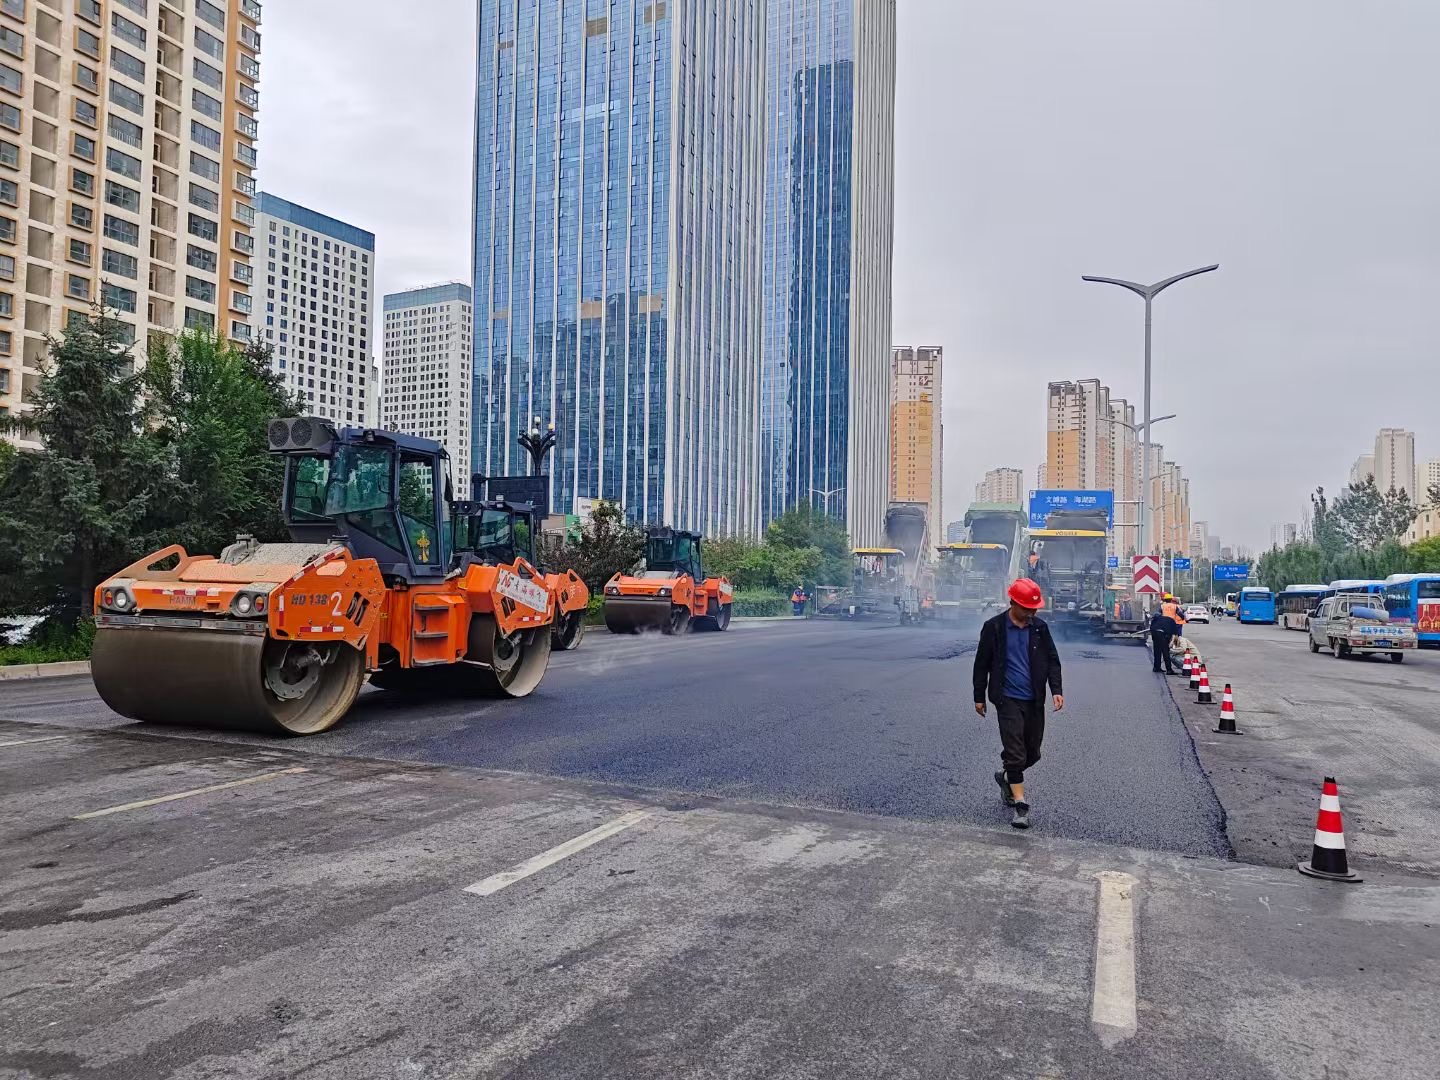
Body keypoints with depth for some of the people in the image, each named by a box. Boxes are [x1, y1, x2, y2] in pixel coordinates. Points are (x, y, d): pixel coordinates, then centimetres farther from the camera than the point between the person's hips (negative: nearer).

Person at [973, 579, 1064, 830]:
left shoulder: (1039, 627, 3)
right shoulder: (994, 627, -6)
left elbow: (1052, 660, 9)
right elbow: (982, 663, 0)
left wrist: (1056, 690, -4)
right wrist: (979, 696, 3)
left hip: (1034, 701, 4)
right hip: (1008, 700, -4)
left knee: (1032, 753, 12)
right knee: (1015, 752, -8)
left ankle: (1006, 777, 38)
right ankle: (1020, 804, -1)